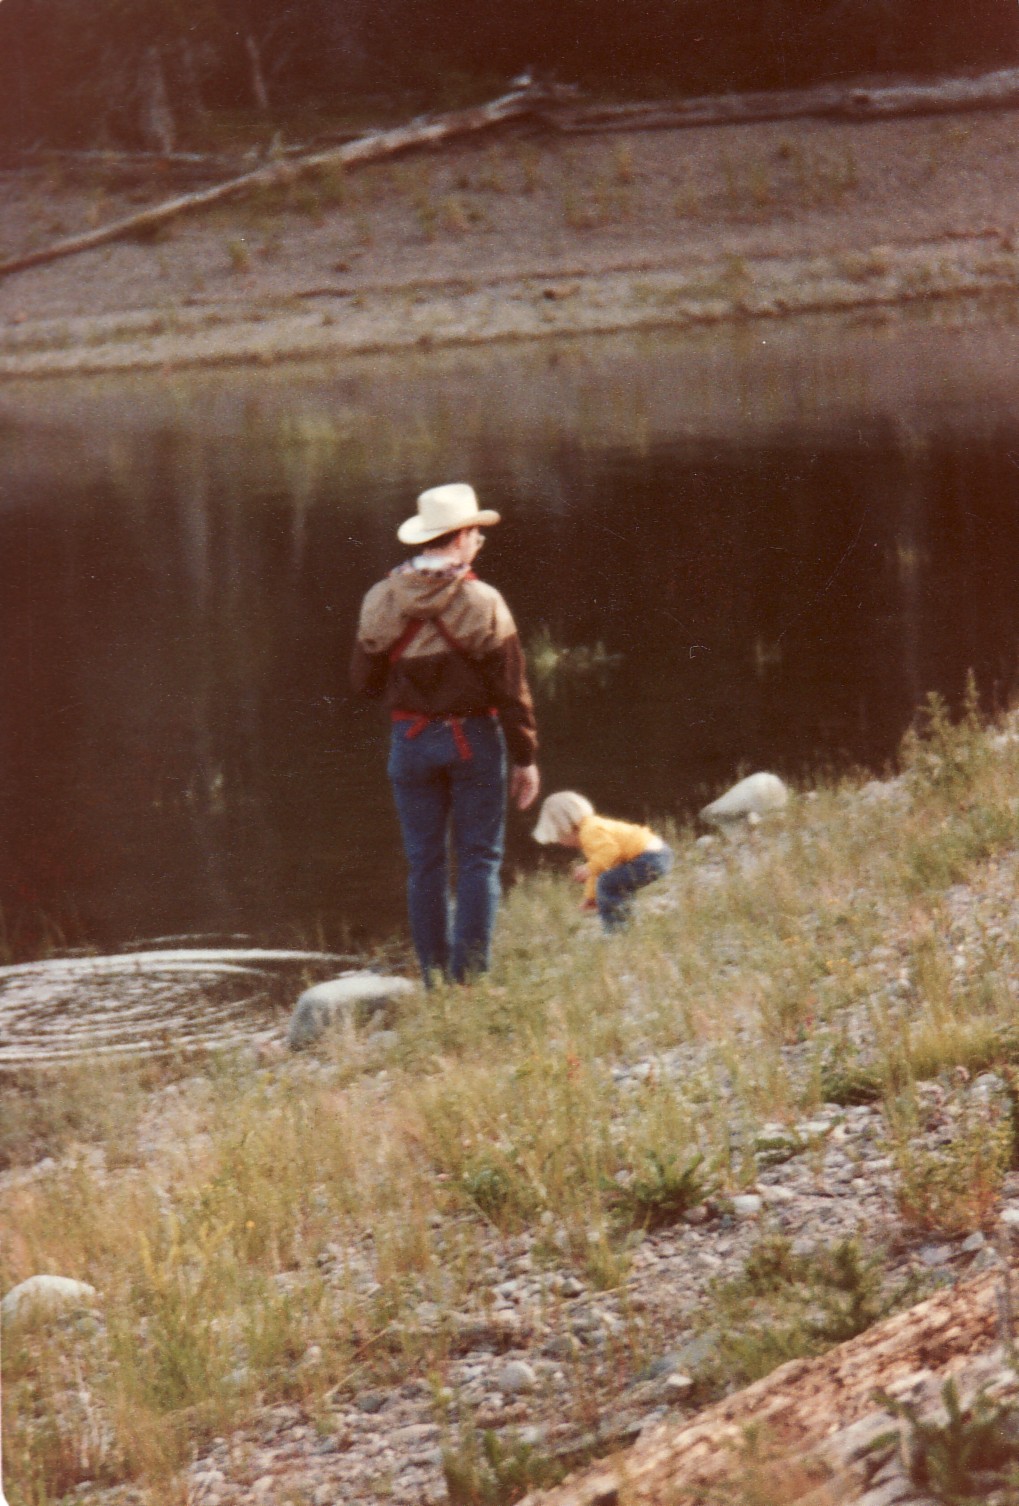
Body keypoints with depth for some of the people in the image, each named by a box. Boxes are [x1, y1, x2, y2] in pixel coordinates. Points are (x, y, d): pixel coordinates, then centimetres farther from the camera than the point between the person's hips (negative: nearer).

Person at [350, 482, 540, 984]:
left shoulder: (381, 601, -3)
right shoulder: (483, 602, -13)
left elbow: (364, 680, 4)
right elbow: (511, 690, -10)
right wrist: (525, 758, -2)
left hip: (410, 740, 3)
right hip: (475, 739, -3)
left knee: (424, 863, 10)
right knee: (478, 859, 3)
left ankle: (434, 982, 11)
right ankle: (470, 979, -2)